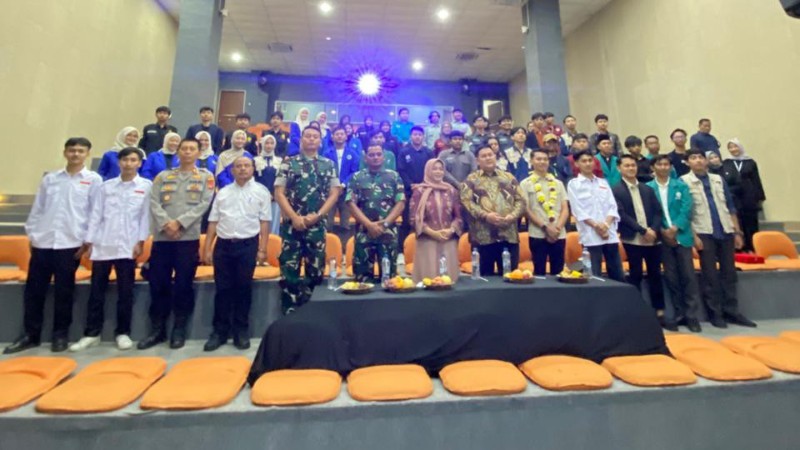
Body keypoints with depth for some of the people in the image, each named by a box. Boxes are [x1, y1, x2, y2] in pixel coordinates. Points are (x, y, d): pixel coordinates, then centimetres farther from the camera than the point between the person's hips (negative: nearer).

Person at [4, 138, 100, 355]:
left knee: (63, 292, 4)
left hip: (70, 244, -3)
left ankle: (60, 335, 17)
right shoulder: (50, 178, 12)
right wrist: (31, 234, 6)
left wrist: (88, 240, -7)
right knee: (33, 290, 8)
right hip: (42, 242, 4)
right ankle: (30, 334, 21)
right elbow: (37, 208, 13)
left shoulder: (94, 180, 1)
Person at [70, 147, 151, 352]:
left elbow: (146, 215, -2)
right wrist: (90, 242, 4)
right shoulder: (106, 186, 11)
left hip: (128, 246, -2)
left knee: (125, 292, 4)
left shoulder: (146, 186, 3)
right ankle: (92, 333, 18)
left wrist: (140, 242, -8)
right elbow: (96, 215, 9)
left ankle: (122, 333, 15)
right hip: (102, 245, 3)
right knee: (96, 291, 7)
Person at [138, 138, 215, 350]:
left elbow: (203, 205, -4)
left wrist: (179, 222, -13)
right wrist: (166, 224, -13)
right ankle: (157, 330, 19)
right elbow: (154, 203, 4)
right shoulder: (162, 176, 15)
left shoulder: (206, 177, 8)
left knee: (183, 285, 2)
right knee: (158, 284, 5)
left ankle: (179, 330, 14)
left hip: (189, 238, -2)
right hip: (161, 237, 3)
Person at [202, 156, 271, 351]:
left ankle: (241, 331, 16)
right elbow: (213, 222, 11)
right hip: (223, 244, 3)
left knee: (243, 289, 4)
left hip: (248, 245, -2)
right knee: (222, 289, 6)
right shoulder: (222, 192, 12)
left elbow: (264, 222, -1)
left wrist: (262, 249, -7)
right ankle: (220, 331, 18)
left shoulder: (261, 191, 3)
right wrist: (207, 249, 5)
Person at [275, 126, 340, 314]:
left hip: (317, 225, 1)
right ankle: (289, 312, 13)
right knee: (289, 269, 1)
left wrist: (317, 215, -9)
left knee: (316, 270, 6)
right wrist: (294, 217, -11)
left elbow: (334, 194, 3)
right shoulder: (288, 163, 5)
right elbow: (279, 193, 0)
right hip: (292, 224, -1)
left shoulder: (328, 165, 8)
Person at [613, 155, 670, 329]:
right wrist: (643, 230, -15)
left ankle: (660, 314, 17)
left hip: (653, 239, 5)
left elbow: (658, 212, 9)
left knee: (655, 275, 8)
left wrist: (654, 230, -9)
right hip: (633, 240, -5)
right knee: (636, 276, 1)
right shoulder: (616, 190, -3)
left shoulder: (648, 189, 14)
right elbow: (621, 215, -12)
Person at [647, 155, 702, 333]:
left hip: (682, 235, 1)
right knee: (671, 277, 6)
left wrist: (675, 228, -15)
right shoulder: (648, 188, 1)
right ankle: (679, 313, 16)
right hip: (663, 238, -1)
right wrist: (662, 231, -13)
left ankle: (692, 315, 8)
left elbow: (686, 209, -3)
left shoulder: (681, 185, 6)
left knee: (688, 275, 0)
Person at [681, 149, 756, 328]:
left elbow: (730, 206, 13)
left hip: (725, 231, 4)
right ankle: (715, 313, 12)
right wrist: (694, 236, -11)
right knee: (710, 275, 1)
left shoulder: (718, 179, 11)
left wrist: (737, 232, 9)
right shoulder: (684, 182, -4)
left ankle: (731, 311, 19)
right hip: (704, 233, -4)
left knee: (729, 273, 8)